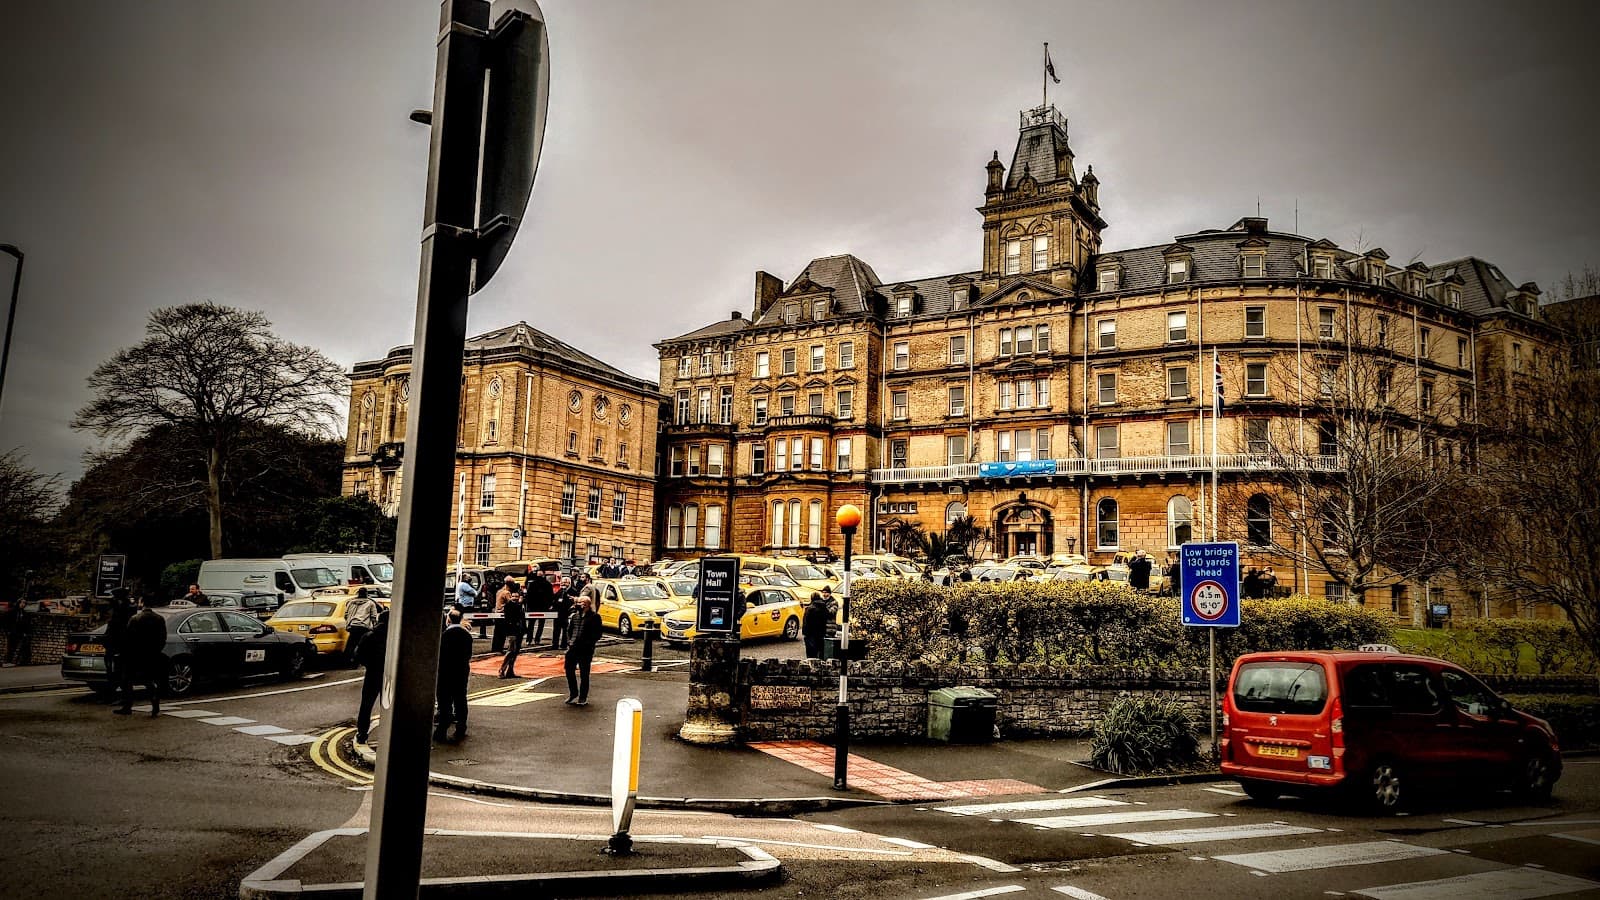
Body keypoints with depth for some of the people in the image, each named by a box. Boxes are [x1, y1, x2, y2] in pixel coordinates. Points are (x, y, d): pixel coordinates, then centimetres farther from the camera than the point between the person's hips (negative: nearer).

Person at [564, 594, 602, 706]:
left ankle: (583, 698, 14)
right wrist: (570, 639, 6)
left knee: (584, 674, 3)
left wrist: (589, 643, -15)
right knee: (569, 670, 8)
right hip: (572, 648, 5)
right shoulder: (574, 614, 12)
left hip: (585, 650, -5)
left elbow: (597, 634, -6)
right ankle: (573, 694, 27)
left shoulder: (594, 617, -4)